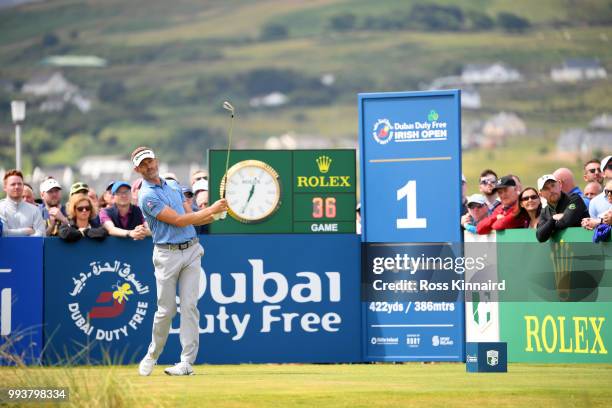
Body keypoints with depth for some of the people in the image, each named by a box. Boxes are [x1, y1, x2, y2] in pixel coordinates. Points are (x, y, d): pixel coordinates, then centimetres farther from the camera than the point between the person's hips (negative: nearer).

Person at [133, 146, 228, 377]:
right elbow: (178, 220, -15)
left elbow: (192, 218, 15)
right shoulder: (147, 196, -10)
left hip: (191, 251, 5)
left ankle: (187, 362, -4)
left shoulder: (174, 186, 14)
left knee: (189, 306, -3)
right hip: (167, 255, -5)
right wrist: (211, 209, -12)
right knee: (166, 310, -1)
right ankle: (152, 355, 21)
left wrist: (215, 216, -4)